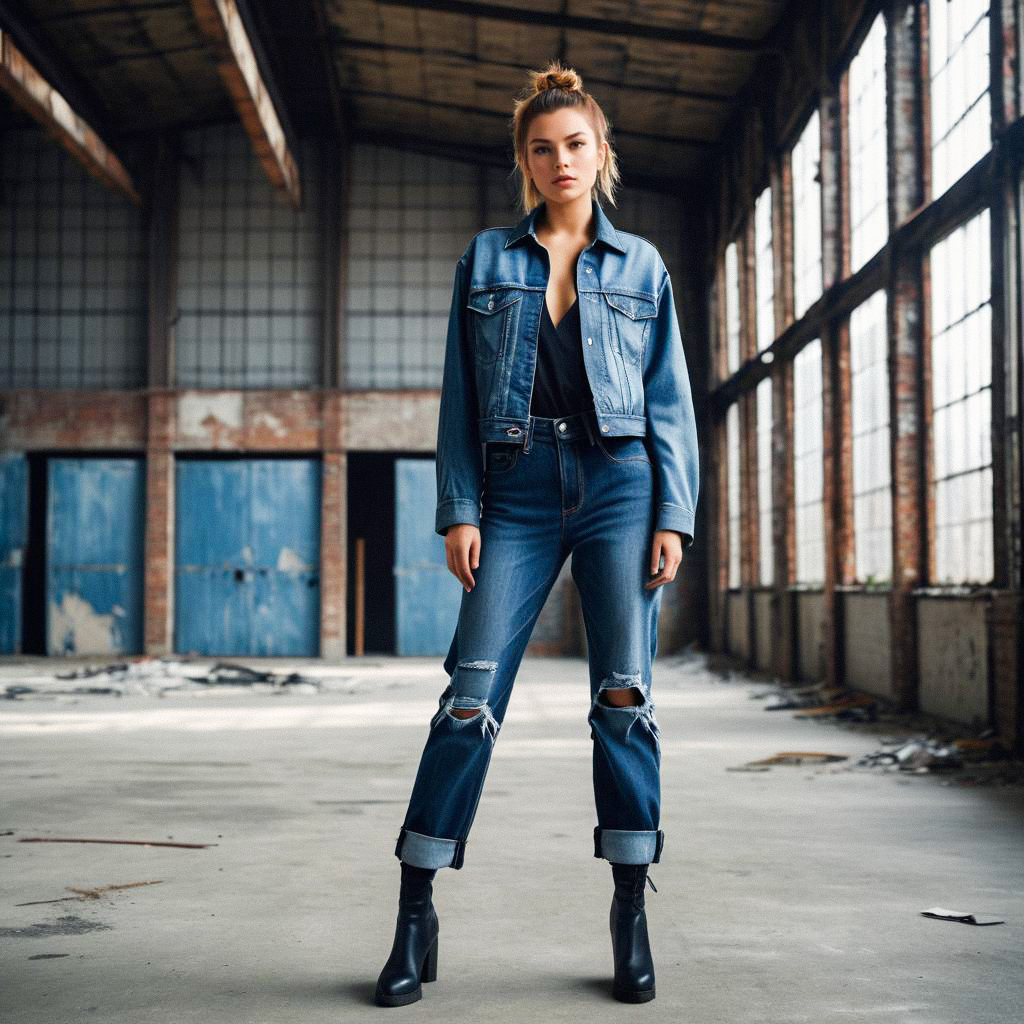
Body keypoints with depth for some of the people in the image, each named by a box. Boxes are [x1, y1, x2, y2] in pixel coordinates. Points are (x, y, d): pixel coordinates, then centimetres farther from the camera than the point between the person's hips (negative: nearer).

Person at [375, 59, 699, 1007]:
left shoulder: (641, 266, 11)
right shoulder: (487, 259, 11)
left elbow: (670, 402, 9)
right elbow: (460, 396, 8)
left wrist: (673, 517, -1)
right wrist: (460, 510, -2)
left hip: (619, 484, 0)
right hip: (517, 491, 0)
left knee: (625, 694, -2)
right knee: (472, 696, -5)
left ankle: (631, 913, 9)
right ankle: (416, 917, 3)